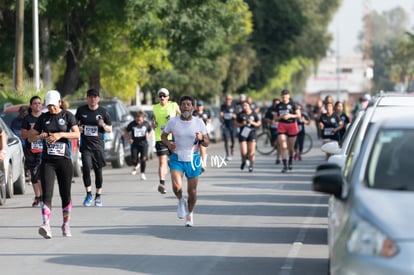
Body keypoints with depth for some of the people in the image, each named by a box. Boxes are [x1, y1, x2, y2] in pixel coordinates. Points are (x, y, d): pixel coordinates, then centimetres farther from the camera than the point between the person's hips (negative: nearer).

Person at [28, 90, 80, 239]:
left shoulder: (67, 116, 4)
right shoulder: (43, 118, 9)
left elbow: (77, 134, -8)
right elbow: (30, 138, 11)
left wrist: (61, 134, -22)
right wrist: (40, 136, -11)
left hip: (64, 160, -1)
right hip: (47, 161, 1)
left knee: (66, 194, 6)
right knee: (46, 193, -13)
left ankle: (66, 225, 20)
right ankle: (46, 225, -24)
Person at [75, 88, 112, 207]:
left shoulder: (103, 112, 2)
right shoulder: (81, 110, 5)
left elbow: (110, 129, 8)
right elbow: (75, 122, 20)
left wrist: (103, 125, -13)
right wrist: (78, 128, -2)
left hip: (98, 145, 0)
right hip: (85, 145, 0)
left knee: (98, 170, 4)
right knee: (86, 168, -14)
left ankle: (98, 196, 18)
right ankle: (88, 194, 1)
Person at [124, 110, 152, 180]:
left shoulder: (146, 123, -2)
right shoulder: (132, 124, -6)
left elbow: (150, 131, 11)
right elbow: (126, 132, 6)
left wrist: (148, 135, -11)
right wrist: (129, 138, -10)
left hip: (143, 143, 0)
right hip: (134, 144, 0)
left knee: (143, 159, -11)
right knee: (134, 159, -2)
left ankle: (142, 173, 2)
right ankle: (135, 166, 34)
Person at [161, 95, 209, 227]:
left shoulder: (199, 122, -4)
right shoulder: (173, 121, -4)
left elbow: (206, 143, 0)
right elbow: (163, 135, 11)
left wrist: (201, 139, -23)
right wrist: (168, 143, -11)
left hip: (193, 159, 1)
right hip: (177, 158, -1)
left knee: (192, 191, 7)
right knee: (177, 186, -21)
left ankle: (189, 214, 32)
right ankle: (181, 201, 14)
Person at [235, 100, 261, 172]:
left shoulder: (254, 114, 2)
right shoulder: (240, 114, 1)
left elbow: (259, 123, 6)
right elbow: (236, 124, 6)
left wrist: (253, 123, -12)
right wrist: (242, 124, -13)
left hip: (251, 133, 0)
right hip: (243, 134, 0)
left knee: (251, 151, -6)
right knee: (243, 152, -7)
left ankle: (251, 166, 10)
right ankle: (243, 161, 26)